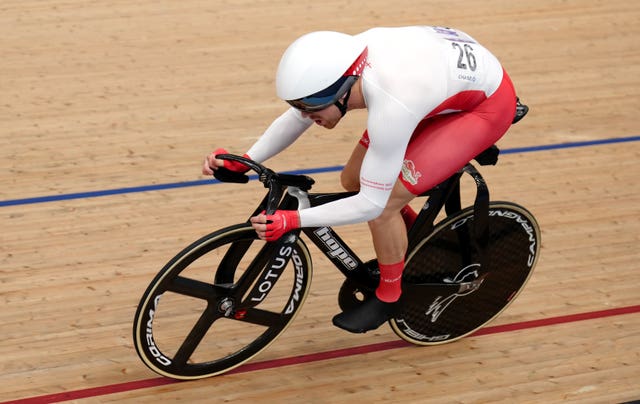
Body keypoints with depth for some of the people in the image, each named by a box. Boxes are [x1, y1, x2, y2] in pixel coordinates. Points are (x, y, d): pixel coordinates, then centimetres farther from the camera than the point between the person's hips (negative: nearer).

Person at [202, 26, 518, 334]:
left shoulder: (391, 109, -40)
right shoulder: (337, 63, -19)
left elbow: (372, 203, -30)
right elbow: (296, 116, 1)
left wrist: (292, 221, -32)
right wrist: (242, 162, -9)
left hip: (487, 103, -8)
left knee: (384, 205, -15)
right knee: (352, 180, 6)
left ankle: (388, 295, 10)